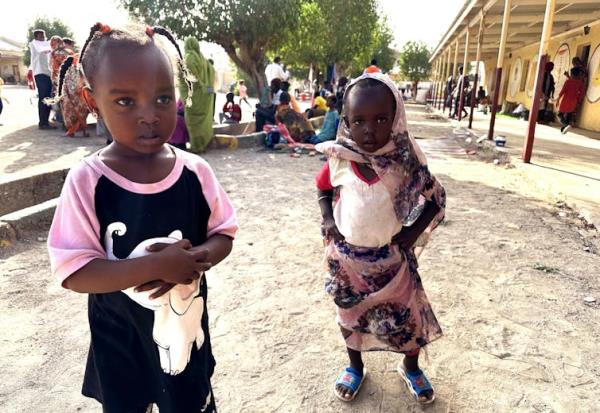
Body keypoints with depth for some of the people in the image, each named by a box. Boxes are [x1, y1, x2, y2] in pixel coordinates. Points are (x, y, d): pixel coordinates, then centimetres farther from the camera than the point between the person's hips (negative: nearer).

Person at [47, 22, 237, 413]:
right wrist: (155, 266, -32)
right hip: (120, 343, -1)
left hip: (187, 330, 2)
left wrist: (194, 260, -25)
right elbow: (73, 272, -20)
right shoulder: (87, 181, -18)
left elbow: (223, 234, -4)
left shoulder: (195, 172, -12)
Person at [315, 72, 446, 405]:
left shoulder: (406, 163, -17)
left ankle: (410, 368, 45)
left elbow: (436, 199, -3)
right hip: (346, 257, 1)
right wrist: (328, 222, -6)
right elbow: (323, 190, 7)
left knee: (406, 316, 13)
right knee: (349, 314, 20)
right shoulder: (339, 160, -14)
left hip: (390, 259, -1)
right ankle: (355, 366, 48)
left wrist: (411, 234, -10)